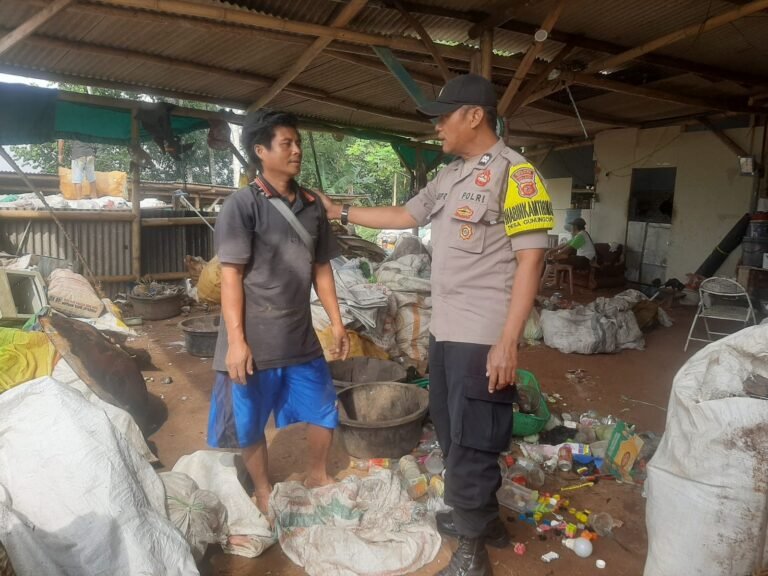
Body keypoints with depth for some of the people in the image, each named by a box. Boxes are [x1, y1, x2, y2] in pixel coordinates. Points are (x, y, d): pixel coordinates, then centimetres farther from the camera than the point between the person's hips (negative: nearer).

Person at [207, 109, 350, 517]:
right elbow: (231, 275, -13)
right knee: (250, 423, 11)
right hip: (255, 340, -5)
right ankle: (263, 491, 34)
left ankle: (316, 474, 40)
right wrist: (236, 341, -17)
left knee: (324, 413, 15)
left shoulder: (313, 205, 7)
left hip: (301, 337, 5)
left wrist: (337, 323, 10)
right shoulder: (242, 204, -11)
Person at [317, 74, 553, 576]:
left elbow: (530, 260, -17)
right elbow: (405, 216, 25)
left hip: (483, 338, -9)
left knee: (471, 444, 2)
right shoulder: (449, 176, 14)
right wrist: (341, 211, 24)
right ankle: (482, 518, 41)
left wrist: (508, 342, -21)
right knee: (451, 434, 20)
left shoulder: (514, 173, -12)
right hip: (445, 330, 9)